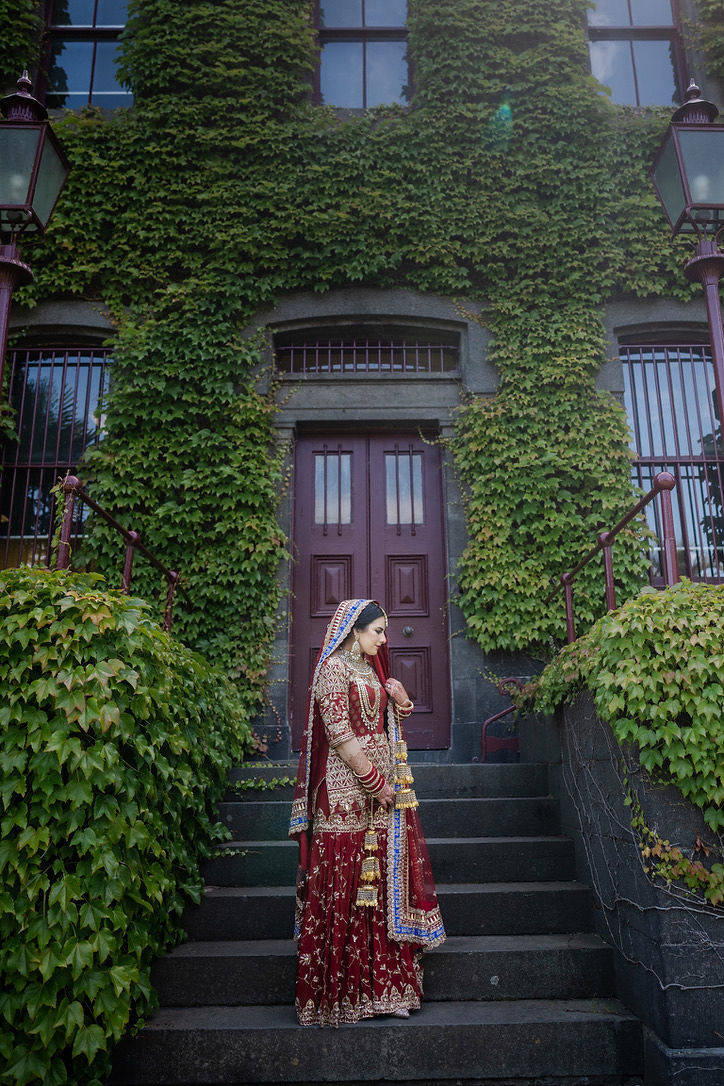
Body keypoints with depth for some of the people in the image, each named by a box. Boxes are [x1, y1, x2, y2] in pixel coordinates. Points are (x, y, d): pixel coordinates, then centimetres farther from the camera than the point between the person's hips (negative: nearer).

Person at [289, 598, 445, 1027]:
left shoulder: (370, 670, 16)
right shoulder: (335, 667, -10)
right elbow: (339, 734, -16)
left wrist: (400, 699, 3)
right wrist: (375, 782, -16)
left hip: (382, 784, 8)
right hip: (350, 788, -8)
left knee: (381, 875, 10)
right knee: (348, 879, -2)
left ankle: (382, 982, 19)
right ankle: (343, 989, 10)